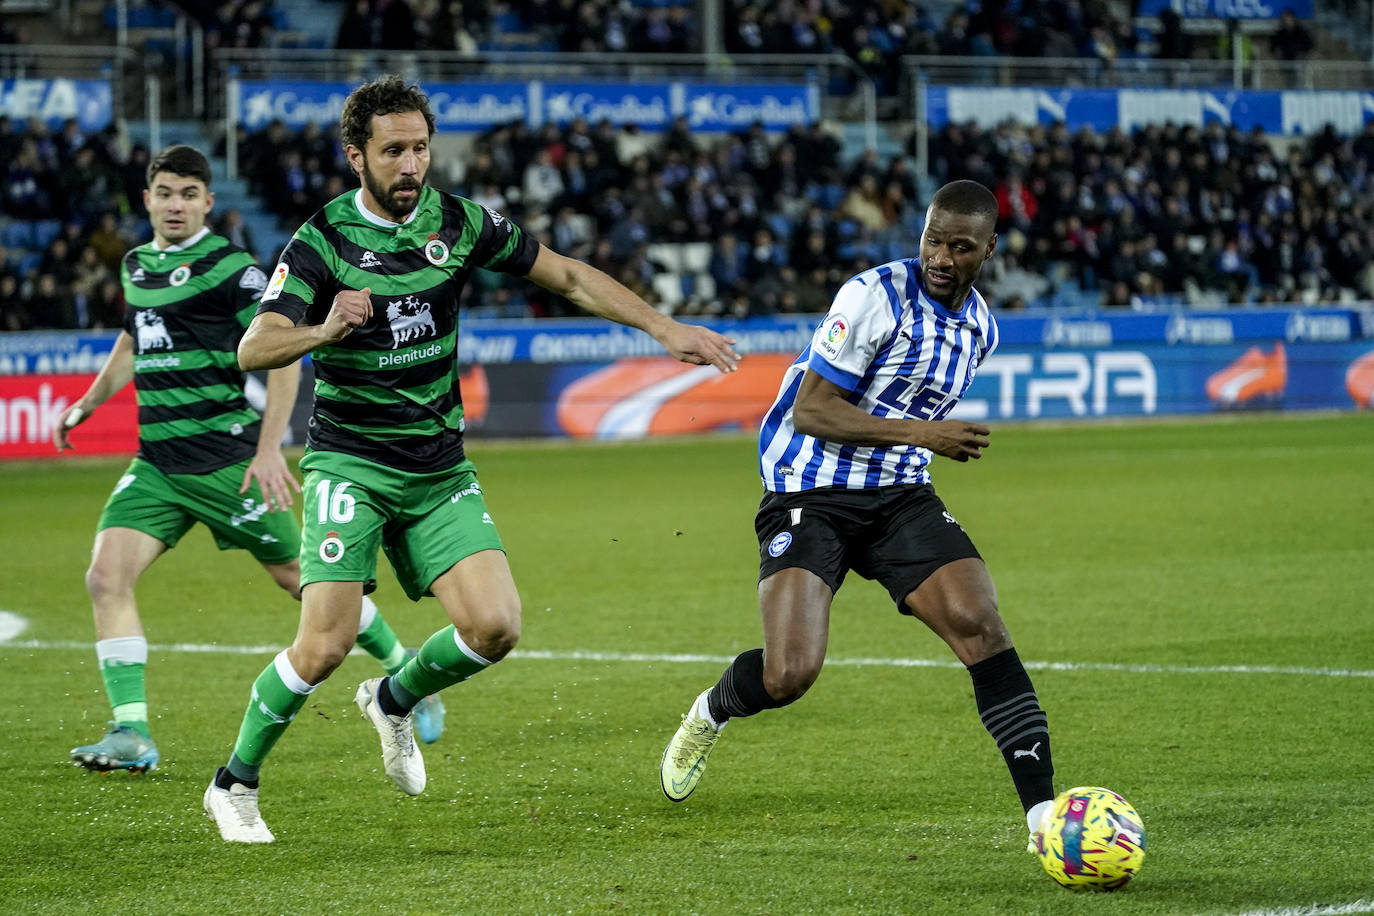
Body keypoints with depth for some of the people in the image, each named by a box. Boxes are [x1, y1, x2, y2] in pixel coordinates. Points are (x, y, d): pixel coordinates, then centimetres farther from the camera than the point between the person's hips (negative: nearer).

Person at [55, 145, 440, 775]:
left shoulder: (231, 268, -11)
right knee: (106, 576, -12)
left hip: (227, 458, -6)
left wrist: (269, 449, -21)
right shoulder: (137, 266, 11)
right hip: (156, 461, 6)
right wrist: (89, 403, 28)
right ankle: (131, 734, -12)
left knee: (297, 575, 4)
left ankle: (404, 674, 25)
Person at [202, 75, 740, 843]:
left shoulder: (460, 224, 0)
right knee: (325, 644, -15)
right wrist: (322, 332, -39)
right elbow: (253, 350, -19)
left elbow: (568, 277, 11)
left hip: (440, 469, 4)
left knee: (495, 626, -12)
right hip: (351, 465, -4)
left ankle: (395, 700, 19)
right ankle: (235, 786, 7)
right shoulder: (323, 241, -11)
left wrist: (666, 329, 6)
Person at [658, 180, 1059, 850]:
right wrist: (920, 433, -21)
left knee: (982, 627, -18)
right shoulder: (875, 296, -14)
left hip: (900, 496, 5)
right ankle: (710, 713, 19)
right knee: (789, 676, -18)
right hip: (810, 497, -5)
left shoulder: (980, 327, 9)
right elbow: (811, 410, -17)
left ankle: (1043, 812, -17)